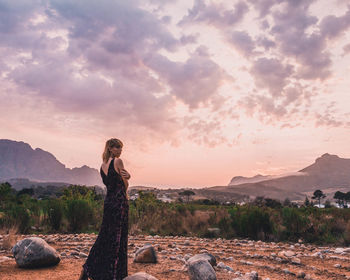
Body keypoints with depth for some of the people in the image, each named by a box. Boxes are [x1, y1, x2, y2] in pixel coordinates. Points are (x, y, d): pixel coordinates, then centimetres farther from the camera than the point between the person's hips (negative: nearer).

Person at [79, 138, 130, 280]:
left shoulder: (102, 165, 14)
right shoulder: (117, 161, -10)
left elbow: (112, 182, 10)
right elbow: (126, 185, -3)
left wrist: (125, 176, -4)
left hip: (108, 202, 8)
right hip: (119, 202, -8)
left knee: (104, 236, 16)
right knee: (117, 238, 0)